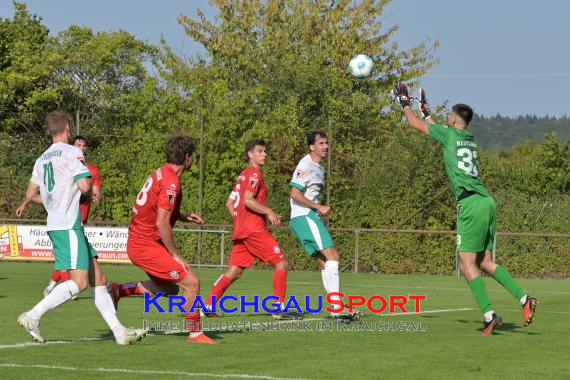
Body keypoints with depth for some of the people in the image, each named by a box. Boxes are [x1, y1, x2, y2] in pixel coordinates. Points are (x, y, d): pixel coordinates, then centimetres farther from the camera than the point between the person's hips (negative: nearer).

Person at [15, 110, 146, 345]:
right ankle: (32, 317, -14)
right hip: (68, 225, -9)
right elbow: (85, 186, -16)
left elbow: (31, 194, 20)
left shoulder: (42, 159, 18)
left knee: (98, 278, 6)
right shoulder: (72, 152, -6)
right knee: (79, 282, -14)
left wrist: (24, 205, 41)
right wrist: (93, 192, 6)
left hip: (55, 225, 9)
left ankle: (119, 331, 2)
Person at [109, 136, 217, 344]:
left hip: (137, 242, 10)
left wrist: (184, 217, 14)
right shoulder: (171, 182, -20)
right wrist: (175, 255, -14)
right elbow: (162, 223, -22)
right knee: (192, 282, -10)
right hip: (146, 246, -10)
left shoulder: (160, 173, 9)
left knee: (169, 289, 20)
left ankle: (118, 290, 19)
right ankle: (195, 333, 0)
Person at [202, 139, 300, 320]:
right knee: (281, 263, -5)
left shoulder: (243, 175, 20)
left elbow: (229, 203, 22)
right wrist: (269, 212, -16)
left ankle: (208, 306, 2)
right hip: (254, 229, -9)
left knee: (234, 271, 8)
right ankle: (279, 308, -8)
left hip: (241, 229, 9)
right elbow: (248, 200, -20)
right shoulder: (254, 173, -8)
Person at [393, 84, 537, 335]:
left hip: (471, 203, -8)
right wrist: (426, 112, 52)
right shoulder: (471, 140, 21)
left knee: (467, 263, -7)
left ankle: (489, 315, -14)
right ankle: (524, 298, -1)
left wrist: (404, 103, 29)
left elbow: (415, 124, 14)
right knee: (484, 261, 11)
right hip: (487, 201, 8)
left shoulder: (449, 134, 1)